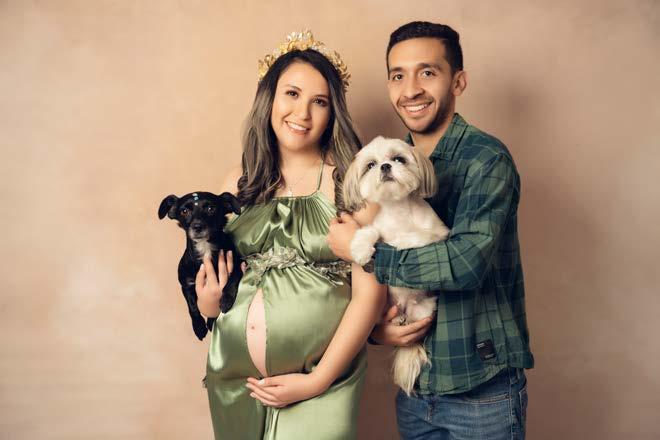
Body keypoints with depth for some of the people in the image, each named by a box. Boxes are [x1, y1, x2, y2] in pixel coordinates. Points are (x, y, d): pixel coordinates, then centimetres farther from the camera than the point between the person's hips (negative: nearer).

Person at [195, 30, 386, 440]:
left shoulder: (349, 181, -8)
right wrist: (208, 303, -5)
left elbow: (370, 292, -11)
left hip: (321, 380, -4)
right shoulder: (241, 182, 4)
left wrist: (317, 380, -14)